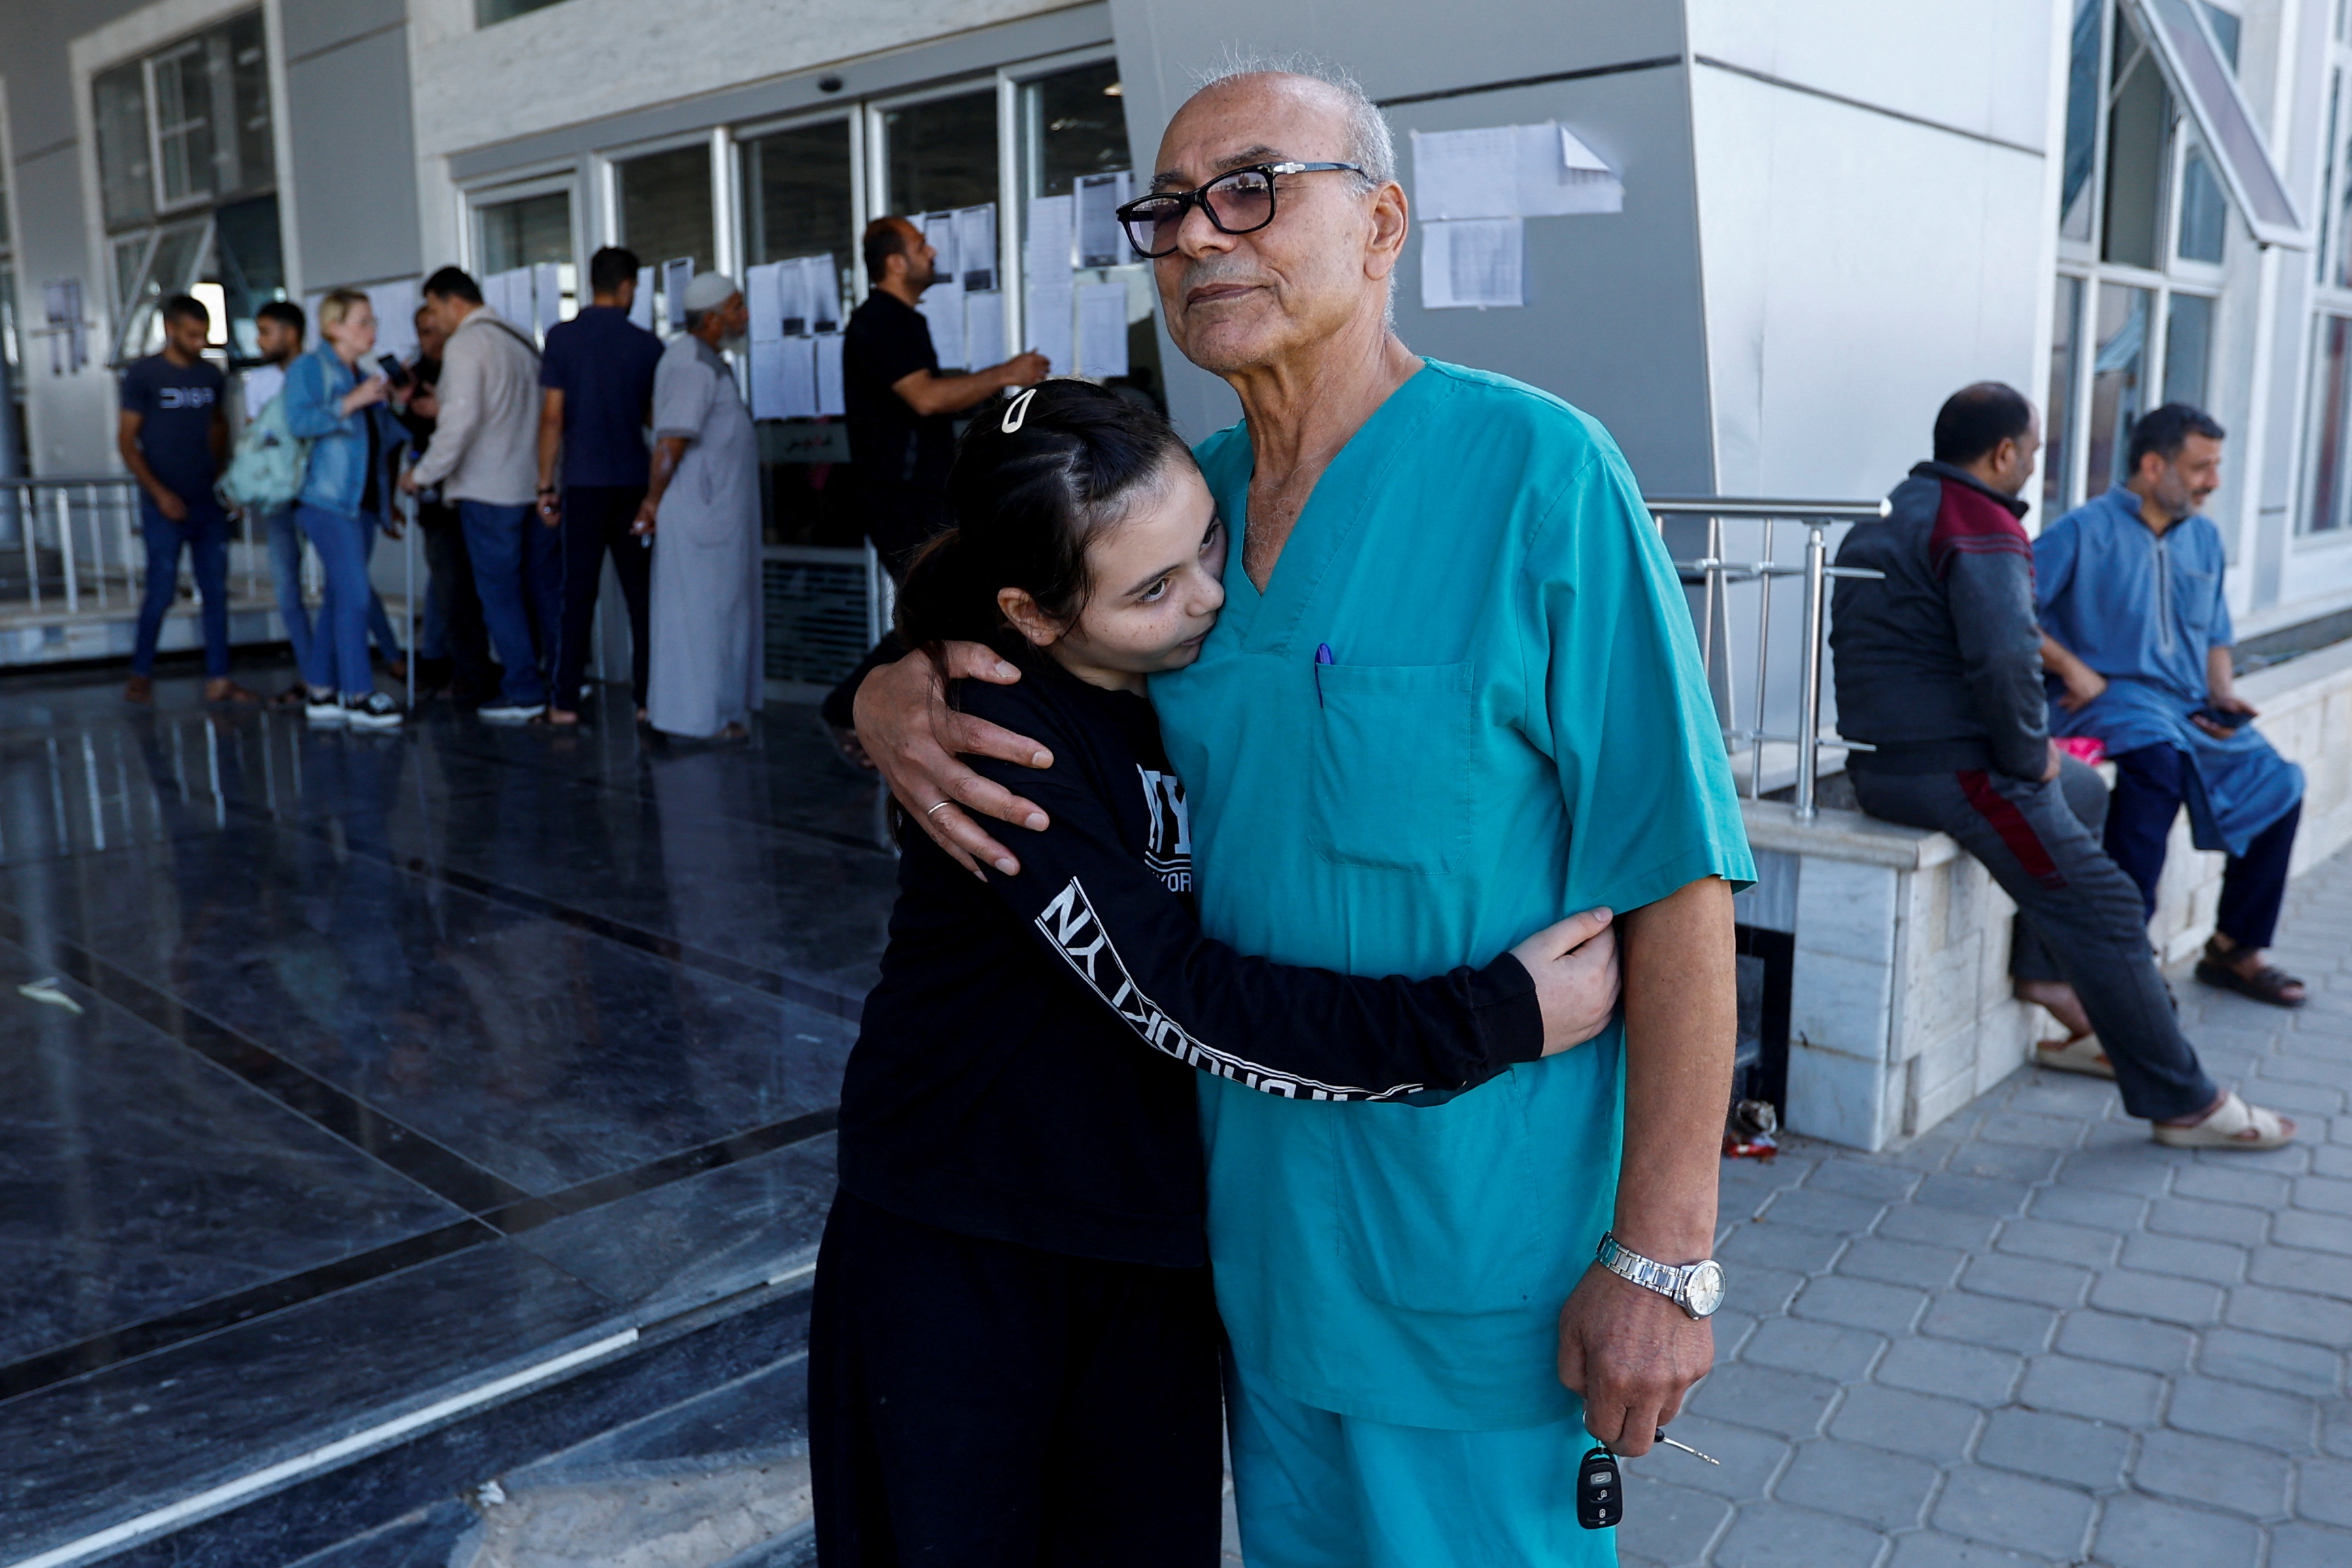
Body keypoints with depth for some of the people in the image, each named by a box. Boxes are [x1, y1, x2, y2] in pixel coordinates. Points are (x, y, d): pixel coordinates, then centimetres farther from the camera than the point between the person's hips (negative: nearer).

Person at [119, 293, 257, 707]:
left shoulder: (212, 377, 9)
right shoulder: (143, 374, -4)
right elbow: (126, 441, -4)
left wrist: (219, 475, 12)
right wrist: (159, 493, -13)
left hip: (209, 503, 5)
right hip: (166, 506, -4)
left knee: (216, 590, 4)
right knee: (162, 591, -2)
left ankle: (218, 679, 9)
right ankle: (140, 674, 15)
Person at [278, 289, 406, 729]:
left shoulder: (363, 377, 20)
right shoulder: (309, 368, -2)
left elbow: (384, 441, 24)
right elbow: (299, 420, -17)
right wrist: (353, 401, -19)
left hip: (361, 501, 8)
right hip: (326, 498, -8)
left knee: (339, 596, 8)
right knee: (354, 594, -13)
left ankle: (322, 691, 14)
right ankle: (359, 696, -10)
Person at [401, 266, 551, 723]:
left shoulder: (465, 344, -10)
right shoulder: (521, 340, 12)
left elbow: (461, 420, -19)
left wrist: (424, 473, -9)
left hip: (489, 490, -7)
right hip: (537, 485, 7)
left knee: (500, 592, 0)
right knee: (543, 586, 12)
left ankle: (523, 692, 3)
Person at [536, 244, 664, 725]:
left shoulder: (563, 337, -2)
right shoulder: (648, 345, 1)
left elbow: (552, 416, -3)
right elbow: (656, 418, 8)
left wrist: (545, 485, 2)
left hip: (584, 484, -1)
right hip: (635, 482, 1)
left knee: (578, 593, 3)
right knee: (642, 592, 6)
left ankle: (565, 701, 4)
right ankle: (648, 695, 7)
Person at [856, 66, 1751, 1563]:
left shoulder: (1535, 471, -15)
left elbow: (1678, 880, -16)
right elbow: (968, 642, 15)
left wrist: (1665, 1254, -17)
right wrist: (889, 703, -10)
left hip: (1473, 1257, -5)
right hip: (1255, 1217, 6)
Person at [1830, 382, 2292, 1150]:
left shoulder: (1891, 514, 17)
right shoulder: (1981, 527, -14)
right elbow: (2005, 658, -29)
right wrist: (2026, 754, -13)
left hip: (1881, 761, 10)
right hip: (1954, 769, -10)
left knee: (2083, 790, 30)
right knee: (2103, 910, -4)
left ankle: (2045, 971, 22)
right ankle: (2184, 1104, 3)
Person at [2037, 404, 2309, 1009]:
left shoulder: (2204, 538, 18)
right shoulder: (2085, 530, -5)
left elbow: (2215, 637, 24)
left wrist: (2223, 694, 4)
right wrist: (2071, 668, -19)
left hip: (2187, 706, 8)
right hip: (2108, 697, -7)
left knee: (2278, 784, -5)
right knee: (2160, 756, -36)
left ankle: (2232, 949, 11)